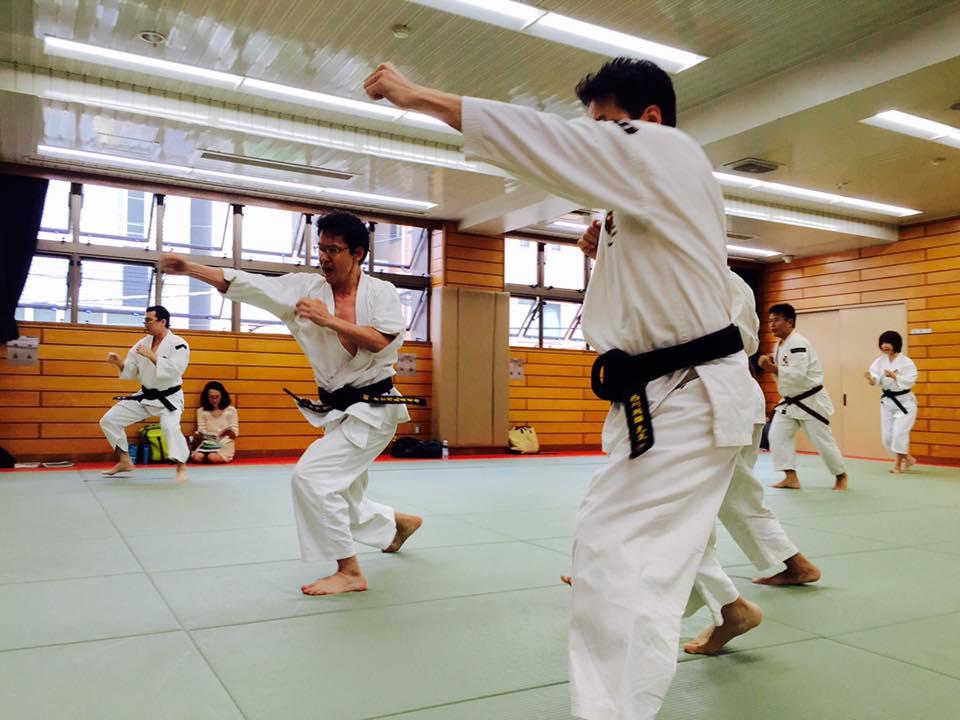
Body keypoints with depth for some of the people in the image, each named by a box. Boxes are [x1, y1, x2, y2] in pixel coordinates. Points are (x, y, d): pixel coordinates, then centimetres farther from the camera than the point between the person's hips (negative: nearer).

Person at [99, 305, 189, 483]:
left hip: (169, 398, -7)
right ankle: (125, 461, 22)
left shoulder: (178, 344, -16)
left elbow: (175, 370, -29)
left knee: (170, 426, -33)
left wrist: (152, 356, -30)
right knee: (109, 420, 7)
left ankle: (181, 468, -15)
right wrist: (119, 363, -13)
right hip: (145, 396, 7)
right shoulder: (143, 342, 2)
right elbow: (131, 372, 7)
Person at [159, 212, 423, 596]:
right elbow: (245, 283, -9)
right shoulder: (305, 287, -1)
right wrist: (189, 267, -20)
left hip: (373, 408, -6)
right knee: (341, 502, 17)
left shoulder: (381, 291, -8)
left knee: (311, 475, -20)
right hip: (338, 410, 6)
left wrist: (330, 320, -26)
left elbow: (386, 341, -23)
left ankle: (349, 571, -6)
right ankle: (400, 522, 47)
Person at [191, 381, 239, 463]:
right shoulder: (201, 411, 7)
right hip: (208, 442, 2)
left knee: (213, 458, -33)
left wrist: (230, 433, -23)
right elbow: (201, 430, 6)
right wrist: (199, 435, -18)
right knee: (196, 458, -29)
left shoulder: (230, 410, 2)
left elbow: (235, 433, 1)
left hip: (225, 443, -2)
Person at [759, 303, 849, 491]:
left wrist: (773, 368, -27)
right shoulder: (780, 344, 7)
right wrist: (772, 365, -6)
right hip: (789, 402, 8)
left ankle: (841, 476, 24)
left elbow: (798, 375, -30)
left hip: (810, 401, -8)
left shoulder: (798, 343, -22)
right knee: (777, 436, -5)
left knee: (823, 441, 2)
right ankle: (791, 478, 0)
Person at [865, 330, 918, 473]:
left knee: (899, 432, -15)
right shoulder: (880, 361, -2)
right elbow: (876, 378, -14)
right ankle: (907, 459, 26)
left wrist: (894, 376, -34)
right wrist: (871, 378, -36)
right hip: (887, 401, 5)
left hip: (904, 401, -5)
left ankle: (898, 463, 2)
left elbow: (910, 381, -22)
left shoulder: (906, 362, -15)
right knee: (887, 435, 6)